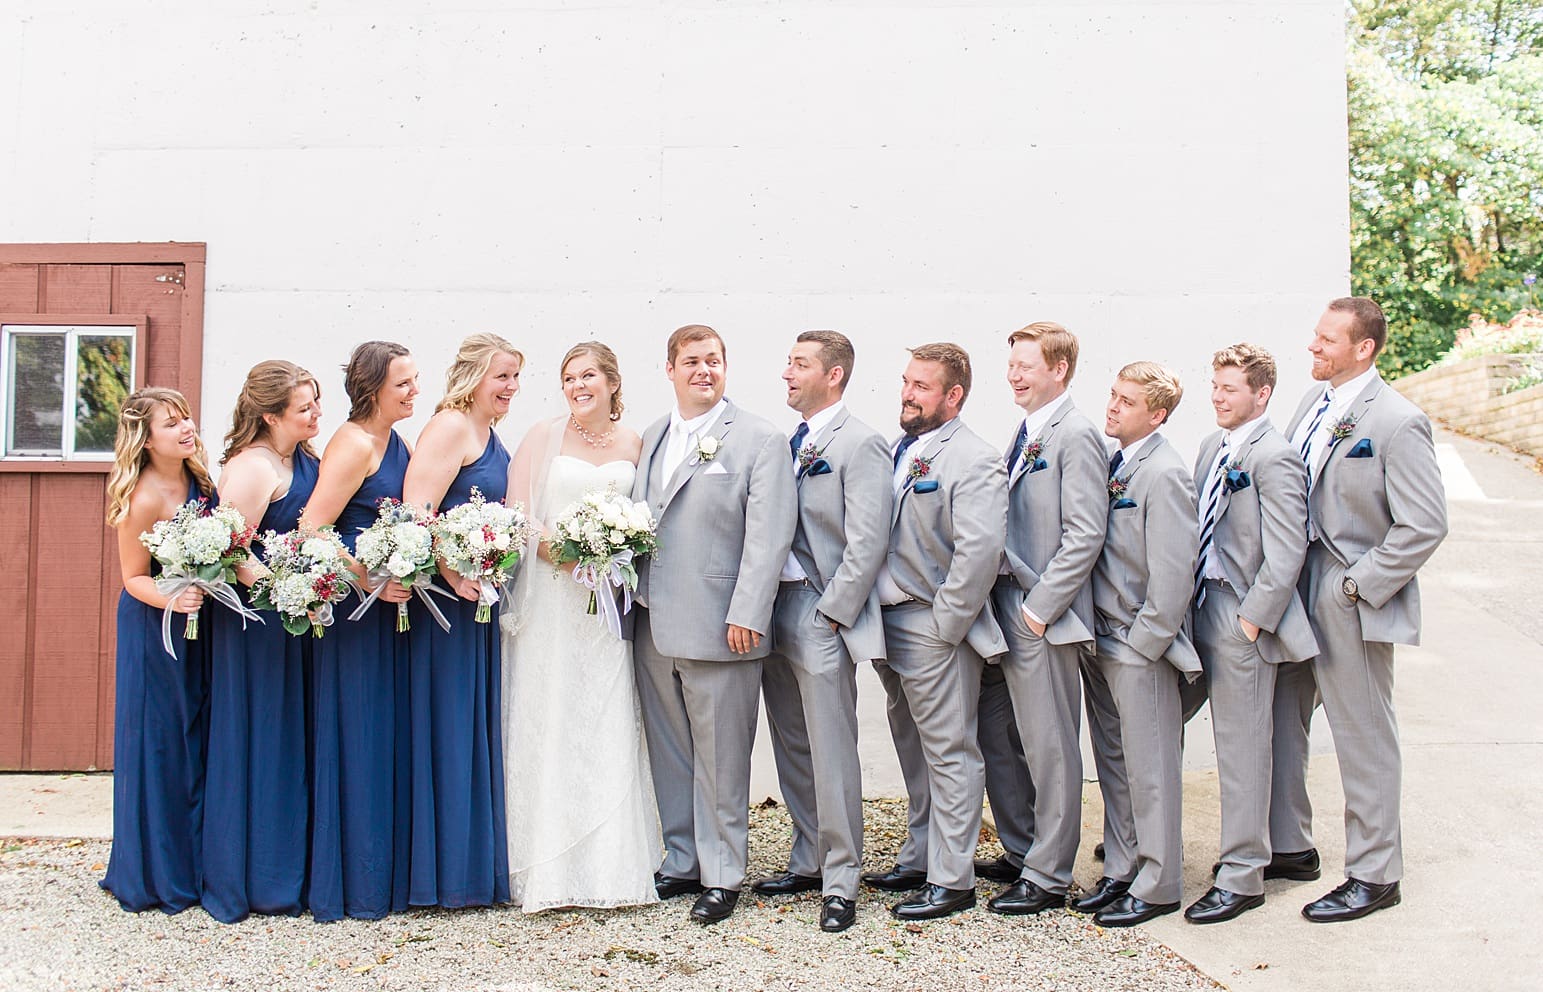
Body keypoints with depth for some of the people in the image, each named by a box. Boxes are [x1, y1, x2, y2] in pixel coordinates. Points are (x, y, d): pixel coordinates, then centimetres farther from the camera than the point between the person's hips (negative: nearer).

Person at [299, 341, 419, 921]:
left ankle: (386, 871, 23)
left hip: (387, 606, 9)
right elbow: (311, 530, -19)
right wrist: (369, 580, -22)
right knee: (356, 736, -1)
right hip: (354, 610, -9)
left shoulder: (394, 442, 14)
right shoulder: (354, 443, -13)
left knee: (387, 735, 13)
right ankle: (354, 886, 9)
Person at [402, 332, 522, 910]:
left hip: (480, 599, 9)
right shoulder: (449, 427, -12)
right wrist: (453, 574, -26)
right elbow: (416, 513, -21)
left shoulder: (489, 436, 17)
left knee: (475, 728, 14)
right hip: (446, 598, -9)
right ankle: (445, 872, 8)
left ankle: (476, 863, 24)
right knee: (446, 727, -2)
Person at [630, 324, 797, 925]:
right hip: (652, 625, 6)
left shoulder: (760, 440, -4)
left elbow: (769, 536, -10)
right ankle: (681, 862, 27)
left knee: (720, 756, 2)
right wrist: (629, 597, 7)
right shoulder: (653, 437, 15)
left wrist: (746, 616, -16)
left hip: (717, 627, -6)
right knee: (667, 750, 14)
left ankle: (721, 875, 15)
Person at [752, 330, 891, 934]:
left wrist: (829, 617, -15)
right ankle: (808, 861, 27)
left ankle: (840, 881, 6)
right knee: (792, 749, 14)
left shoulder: (861, 445, -9)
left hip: (821, 616, -8)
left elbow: (866, 544, -15)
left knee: (831, 754, -3)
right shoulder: (788, 443, 14)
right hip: (775, 611, 8)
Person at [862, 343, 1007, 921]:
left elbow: (981, 549, -22)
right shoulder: (897, 451, 13)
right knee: (913, 750, 17)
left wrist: (943, 625, -19)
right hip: (890, 624, 9)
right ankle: (919, 859, 29)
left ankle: (953, 879, 8)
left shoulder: (973, 461, -13)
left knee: (949, 752, 0)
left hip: (935, 630, -8)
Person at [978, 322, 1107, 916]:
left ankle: (1047, 877, 10)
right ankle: (1020, 851, 29)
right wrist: (998, 601, 10)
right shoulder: (1023, 434, 15)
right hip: (1004, 610, 9)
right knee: (996, 738, 15)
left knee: (1049, 749, 1)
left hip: (1042, 618, -9)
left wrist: (1038, 608, -17)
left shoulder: (1075, 435, -12)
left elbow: (1085, 536, -18)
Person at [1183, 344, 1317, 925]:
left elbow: (1287, 552, -18)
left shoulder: (1274, 458, -14)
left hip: (1245, 621, -8)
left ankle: (1242, 877, 8)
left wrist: (1252, 619, -17)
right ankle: (1253, 847, 32)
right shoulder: (1211, 447, 12)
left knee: (1243, 750, -1)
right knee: (1233, 743, 17)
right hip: (1208, 611, 8)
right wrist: (1198, 606, 13)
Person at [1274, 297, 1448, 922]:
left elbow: (1424, 527, -17)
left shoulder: (1398, 422, -16)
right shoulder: (1313, 400, 8)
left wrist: (1357, 585, -16)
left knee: (1363, 737, 4)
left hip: (1354, 601, -8)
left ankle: (1374, 875, 18)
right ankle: (1290, 845, 32)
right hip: (1294, 588, 8)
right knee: (1280, 721, 15)